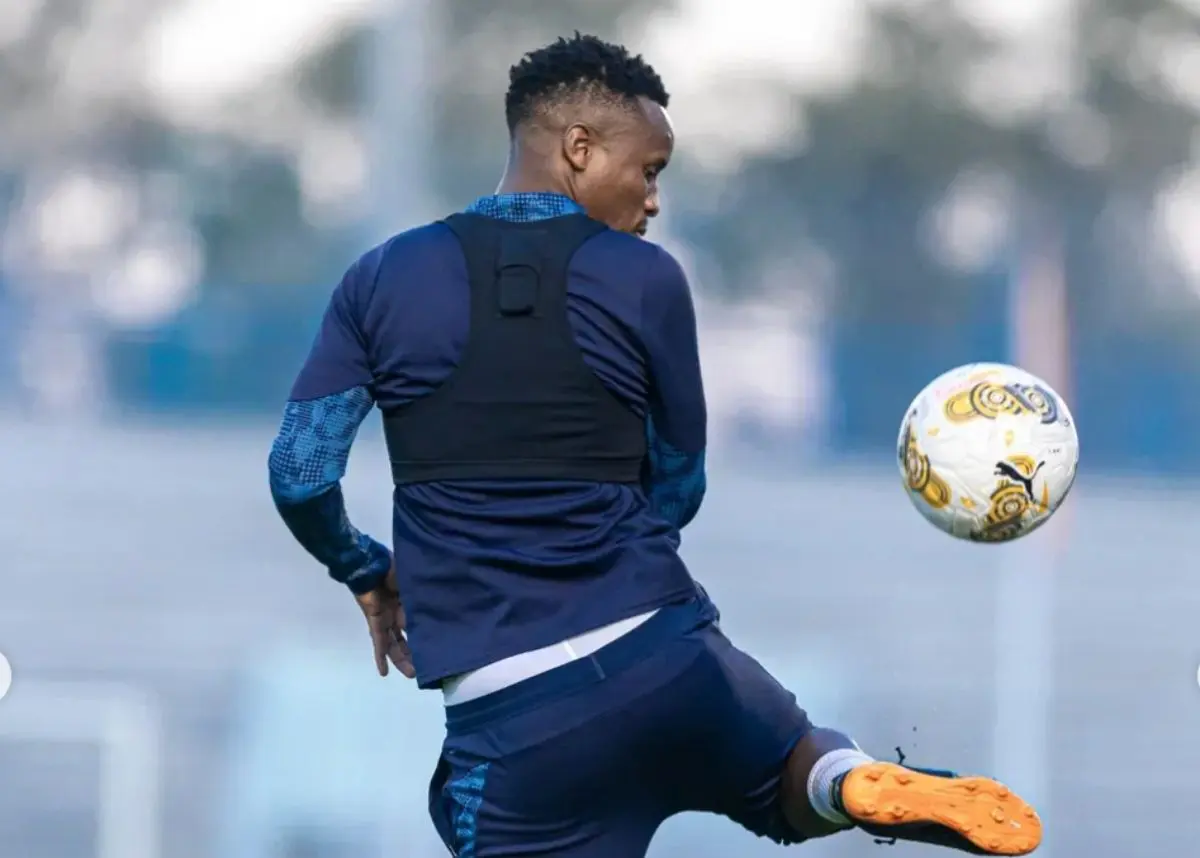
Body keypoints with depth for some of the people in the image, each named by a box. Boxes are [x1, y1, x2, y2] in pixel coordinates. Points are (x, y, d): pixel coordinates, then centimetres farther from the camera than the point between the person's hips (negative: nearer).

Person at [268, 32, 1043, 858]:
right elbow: (678, 488, 11)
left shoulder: (383, 281, 4)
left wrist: (367, 575, 22)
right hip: (668, 659, 1)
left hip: (510, 714, -1)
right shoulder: (644, 279, 2)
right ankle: (862, 784, -8)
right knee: (804, 777, 28)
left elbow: (301, 473, 1)